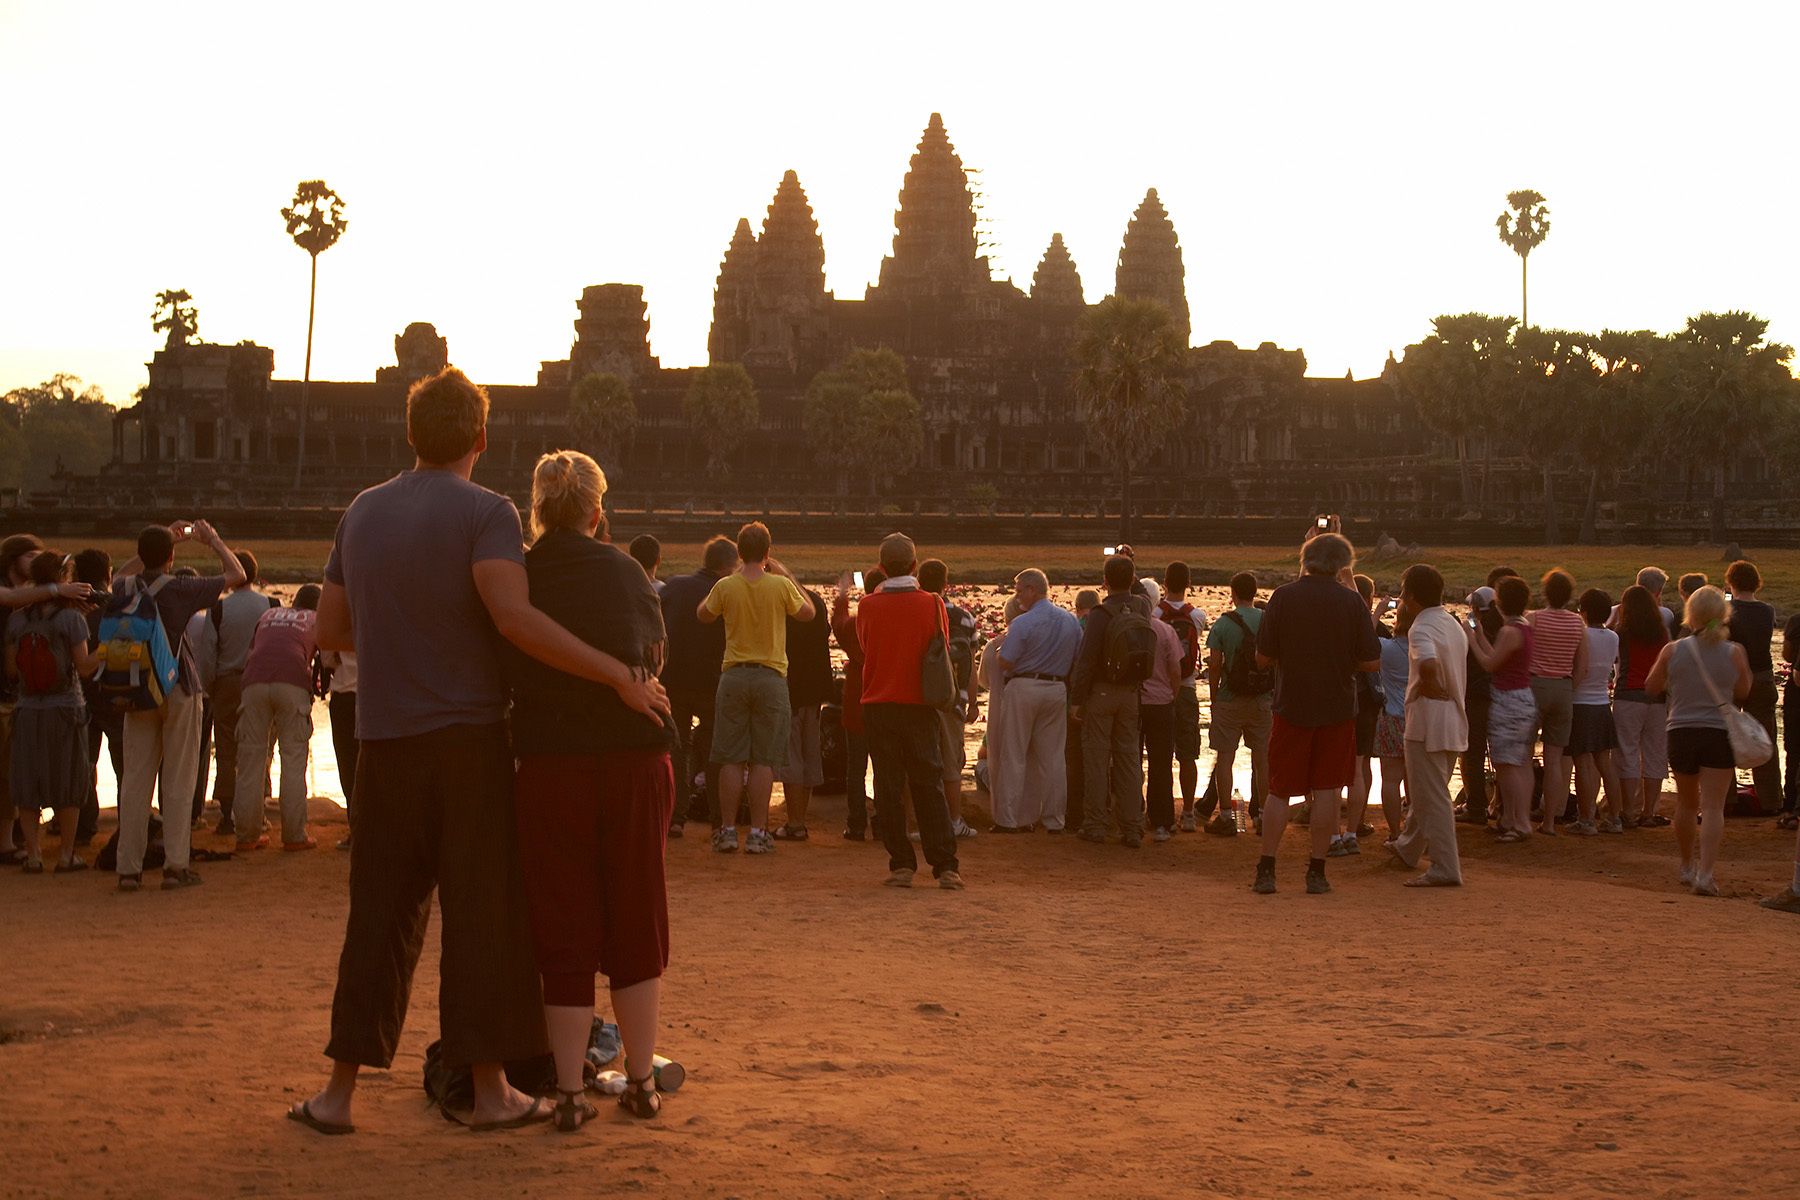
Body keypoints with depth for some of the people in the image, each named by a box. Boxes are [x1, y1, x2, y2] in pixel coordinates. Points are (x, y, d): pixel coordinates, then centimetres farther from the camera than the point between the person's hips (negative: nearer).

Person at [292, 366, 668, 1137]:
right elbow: (515, 619, -24)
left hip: (386, 739, 5)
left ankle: (340, 1092, 9)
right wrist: (620, 677, -23)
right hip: (469, 733, -5)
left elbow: (331, 629, 15)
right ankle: (490, 1088, 7)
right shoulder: (485, 512, -9)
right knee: (482, 913, 3)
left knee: (381, 913, 9)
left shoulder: (363, 512, 10)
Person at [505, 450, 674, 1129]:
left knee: (563, 929, 5)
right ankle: (641, 1083, 20)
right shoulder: (628, 573, 5)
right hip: (635, 760, 1)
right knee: (636, 925, 13)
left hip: (549, 767, -1)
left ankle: (570, 1094, 4)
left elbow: (495, 673, 3)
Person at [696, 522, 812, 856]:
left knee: (731, 759, 5)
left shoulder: (725, 587, -4)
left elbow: (703, 615, 16)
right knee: (764, 760, 2)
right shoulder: (781, 586, -6)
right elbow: (807, 613, 12)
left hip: (734, 676, 1)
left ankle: (728, 830, 5)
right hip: (771, 677, -1)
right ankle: (758, 833, 0)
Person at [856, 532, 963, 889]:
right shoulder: (932, 604, -5)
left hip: (878, 707, 0)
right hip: (921, 707, 0)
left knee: (888, 788, 5)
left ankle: (902, 864, 4)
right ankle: (945, 866, 1)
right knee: (929, 786, 5)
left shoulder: (867, 606, -4)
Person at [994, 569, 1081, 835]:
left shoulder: (1023, 623, -14)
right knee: (1053, 756, 9)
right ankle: (1054, 819, 11)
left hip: (1024, 687, -5)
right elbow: (1077, 661, 11)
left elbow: (1005, 663, -14)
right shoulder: (1071, 621, 6)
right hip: (1057, 690, 5)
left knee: (1014, 755, 2)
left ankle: (1011, 816, 2)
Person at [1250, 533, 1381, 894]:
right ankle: (1317, 872, 6)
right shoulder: (1351, 601, -5)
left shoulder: (1283, 597, -5)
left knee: (1279, 790, 7)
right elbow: (1371, 662, -3)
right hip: (1337, 708, 0)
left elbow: (1263, 658, -3)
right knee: (1327, 790, 6)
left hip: (1291, 706, 0)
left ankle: (1266, 870, 3)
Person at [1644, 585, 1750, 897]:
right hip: (1720, 734, -2)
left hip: (1680, 734, 2)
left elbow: (1652, 686, 8)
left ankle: (1688, 866, 32)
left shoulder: (1673, 651, -6)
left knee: (1686, 804, 18)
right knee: (1713, 807, -4)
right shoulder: (1735, 653, -7)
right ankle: (1705, 873, -16)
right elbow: (1743, 693, 6)